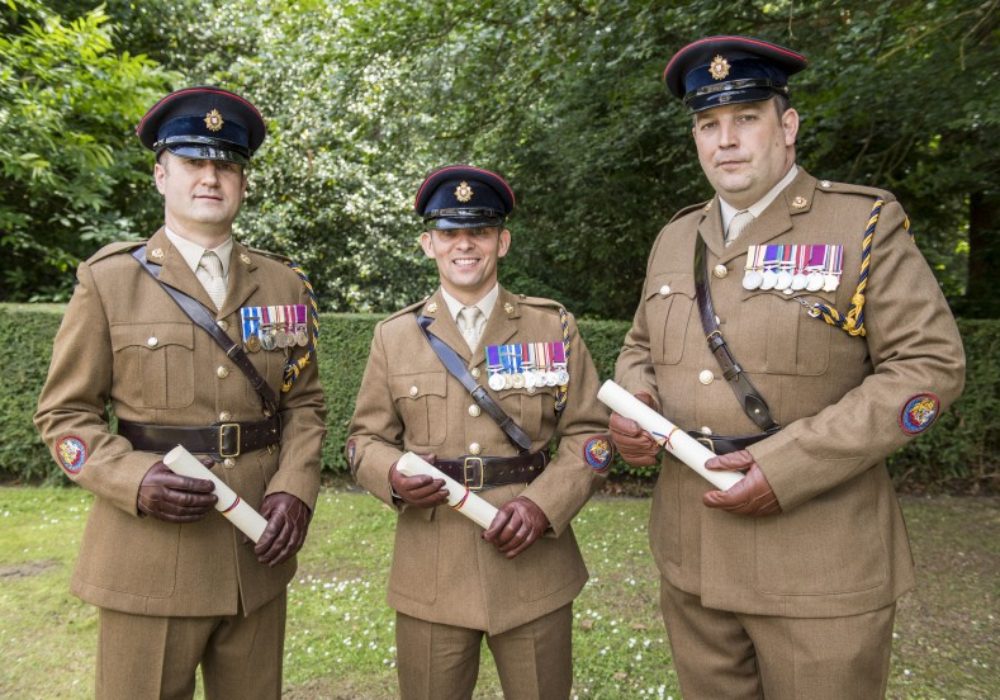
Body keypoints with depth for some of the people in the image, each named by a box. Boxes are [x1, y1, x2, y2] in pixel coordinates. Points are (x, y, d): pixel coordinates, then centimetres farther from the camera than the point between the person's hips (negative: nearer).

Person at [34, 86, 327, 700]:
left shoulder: (284, 285, 7)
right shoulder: (109, 281, -1)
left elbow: (305, 404, 8)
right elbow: (66, 413, 1)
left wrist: (294, 489, -8)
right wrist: (135, 481, -16)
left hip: (257, 557, 3)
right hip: (150, 559, -2)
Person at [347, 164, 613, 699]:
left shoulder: (553, 327, 3)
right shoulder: (395, 335, 4)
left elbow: (589, 434, 2)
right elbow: (365, 438, 8)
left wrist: (543, 504, -14)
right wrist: (393, 477, -14)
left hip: (535, 567, 0)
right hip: (430, 572, 1)